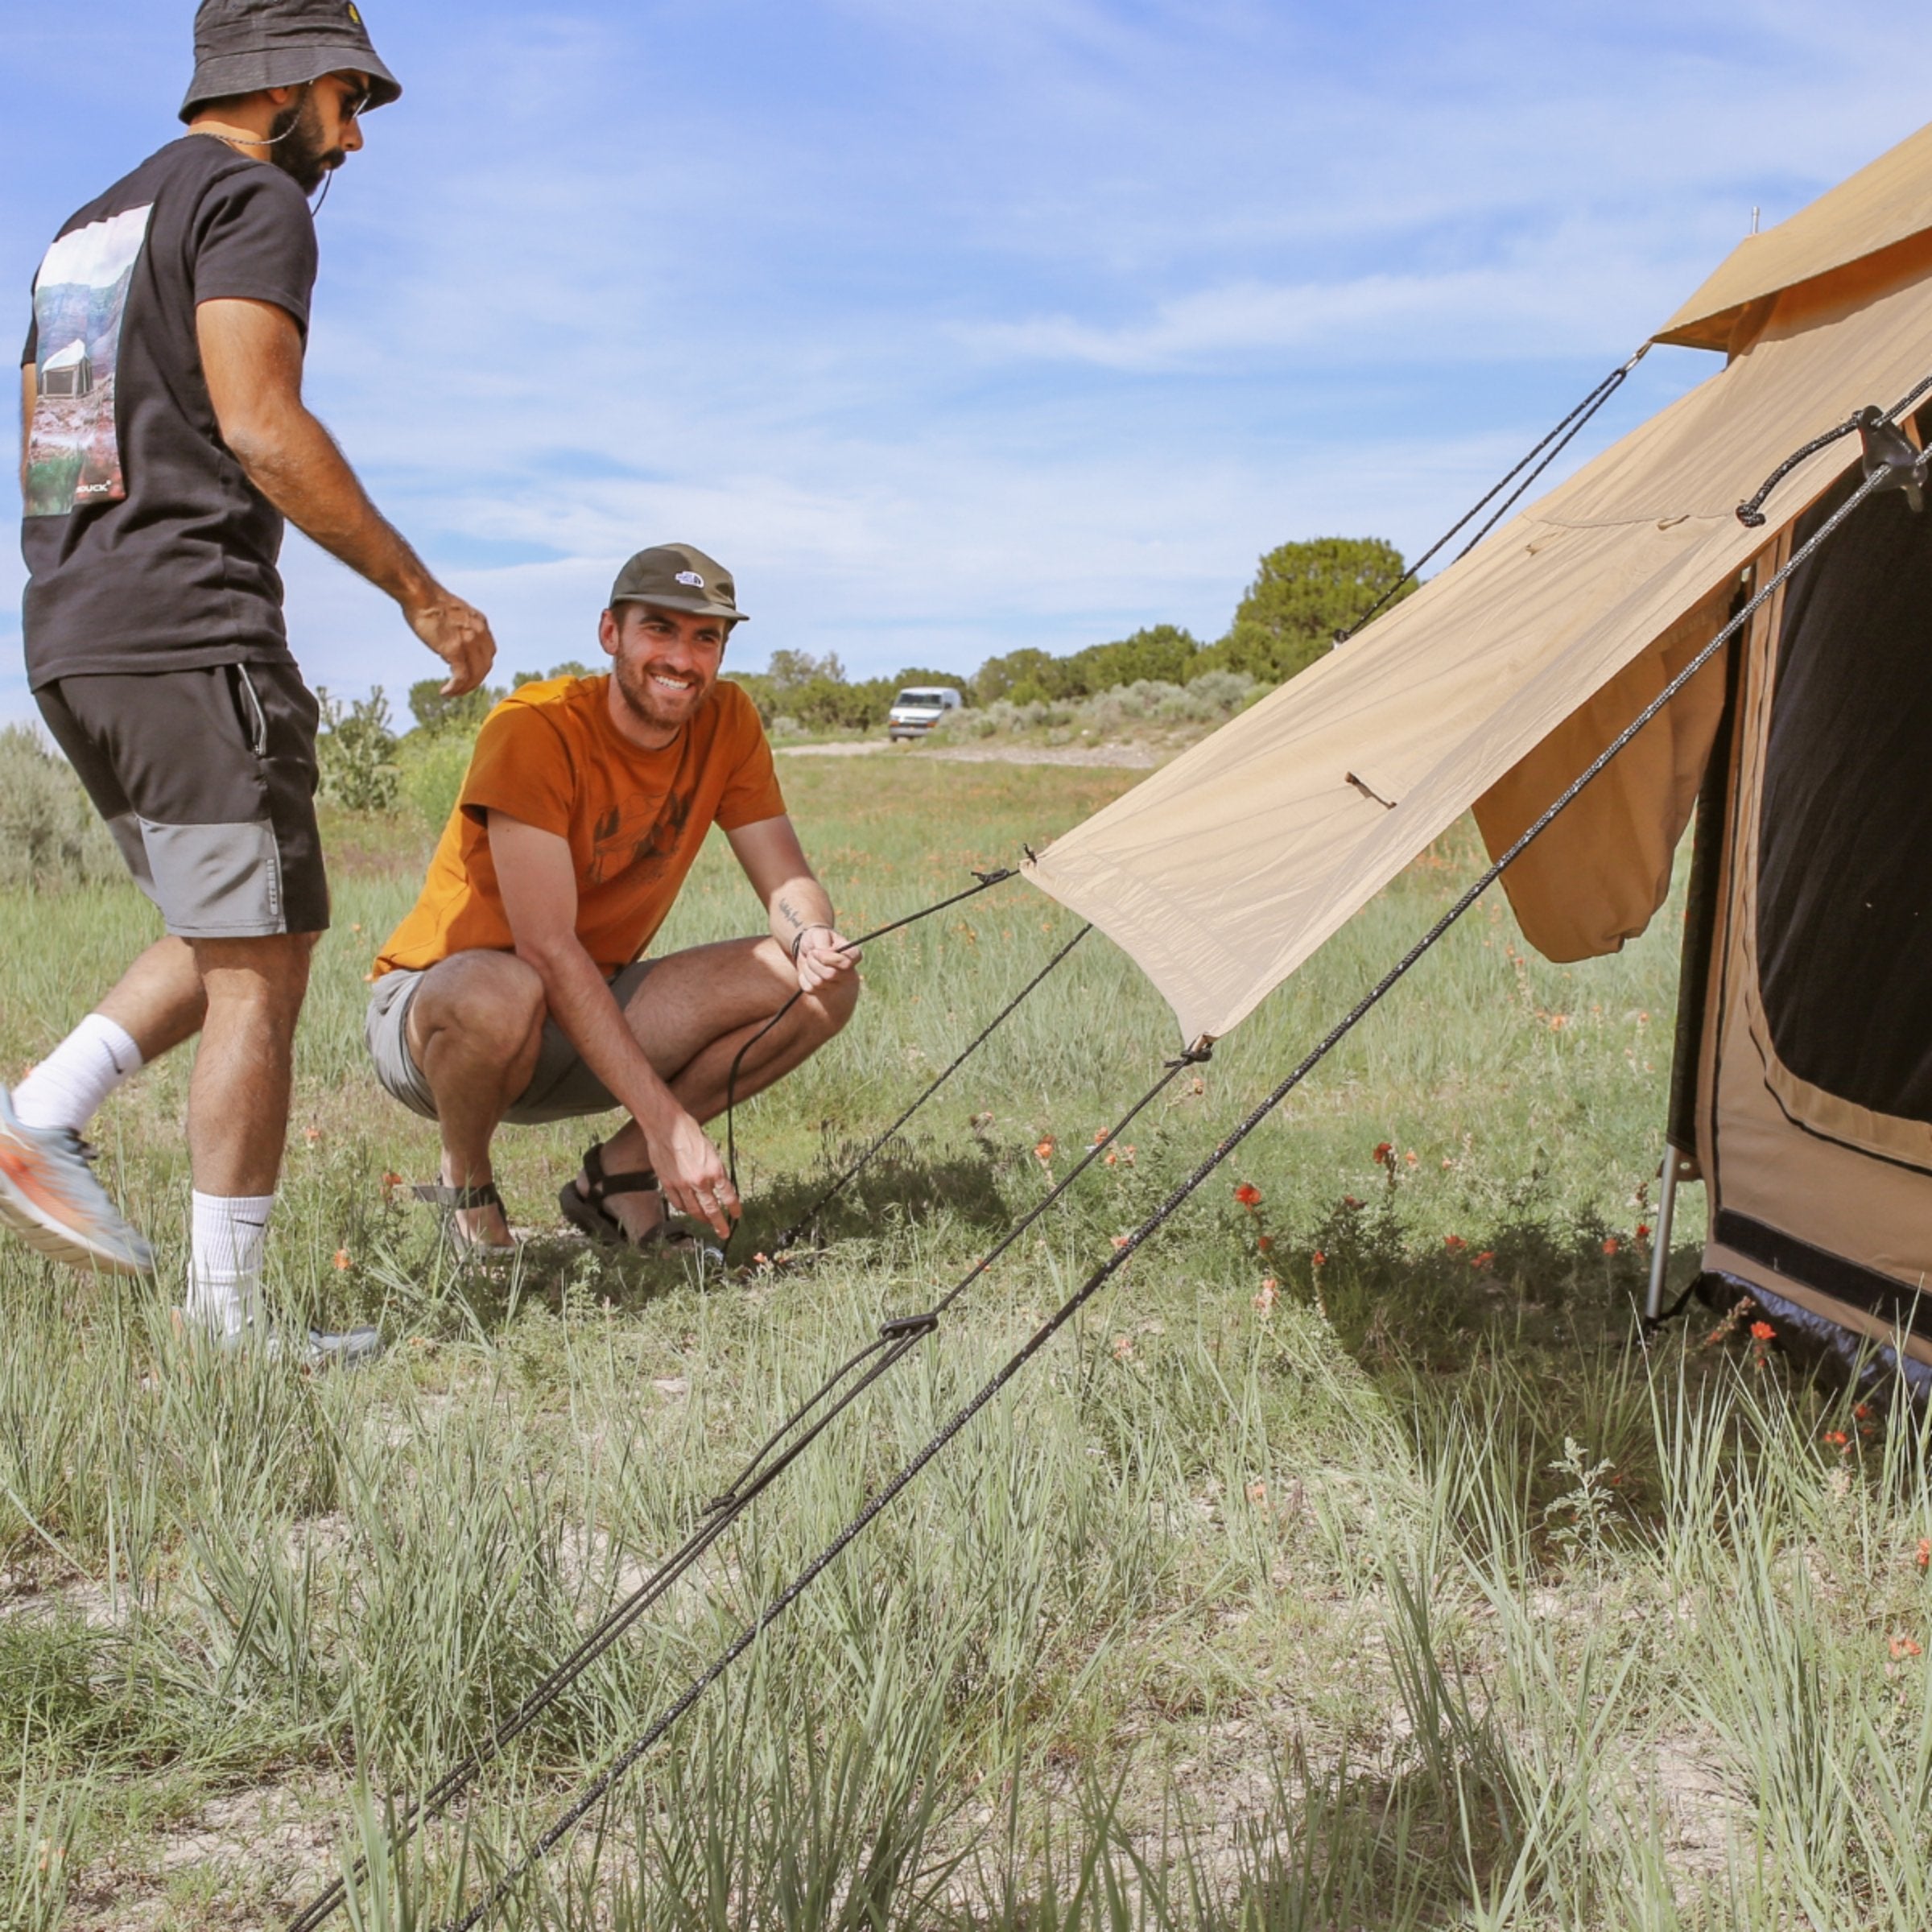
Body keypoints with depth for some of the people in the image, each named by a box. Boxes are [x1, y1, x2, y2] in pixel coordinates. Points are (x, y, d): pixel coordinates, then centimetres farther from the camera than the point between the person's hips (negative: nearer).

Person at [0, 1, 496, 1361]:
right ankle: (230, 1320, 0)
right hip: (192, 634, -9)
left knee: (235, 944, 19)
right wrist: (420, 592, -12)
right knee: (260, 971, -4)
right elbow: (263, 429, -17)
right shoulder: (251, 200, -5)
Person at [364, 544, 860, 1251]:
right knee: (500, 993, -41)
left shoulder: (726, 723, -4)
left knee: (823, 984, -10)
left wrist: (813, 940, -30)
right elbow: (547, 949, -29)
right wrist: (666, 1120, -34)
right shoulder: (536, 728, -22)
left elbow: (788, 882, -3)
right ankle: (465, 1189, -9)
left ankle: (621, 1170, -1)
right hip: (430, 1009, -5)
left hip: (594, 1012, 6)